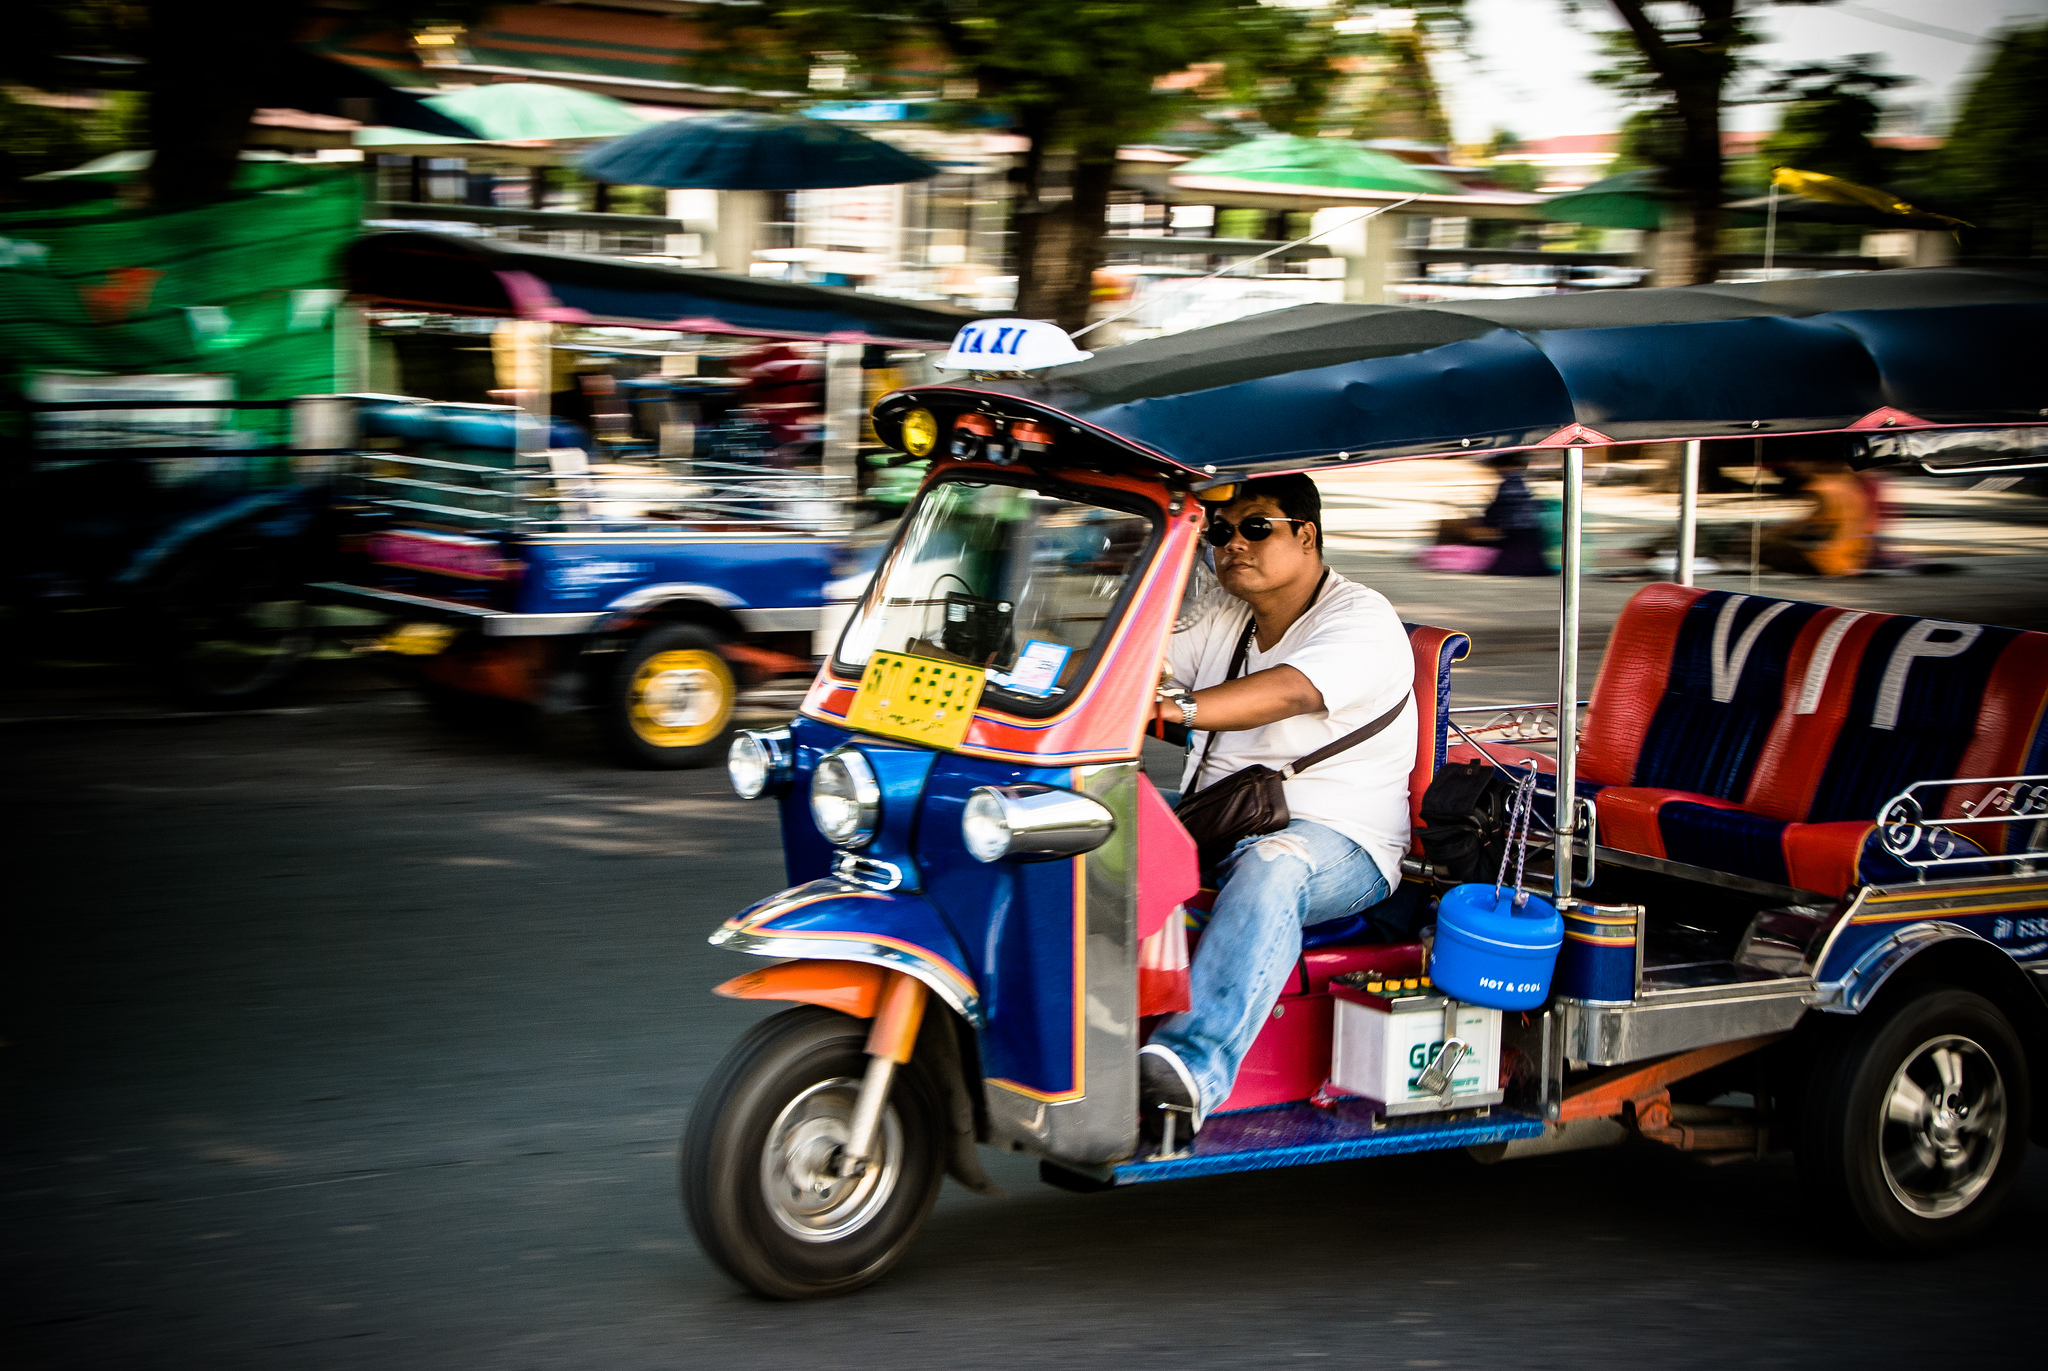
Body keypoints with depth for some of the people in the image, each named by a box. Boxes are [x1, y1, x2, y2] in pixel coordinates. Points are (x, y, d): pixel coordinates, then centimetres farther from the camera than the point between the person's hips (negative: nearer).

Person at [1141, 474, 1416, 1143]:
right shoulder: (1221, 613, 16)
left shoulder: (1363, 622, -10)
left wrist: (1174, 707, -45)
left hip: (1340, 842, -7)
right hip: (1213, 822, 7)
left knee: (1271, 867, -41)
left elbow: (1291, 693, -28)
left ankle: (1192, 1063, -60)